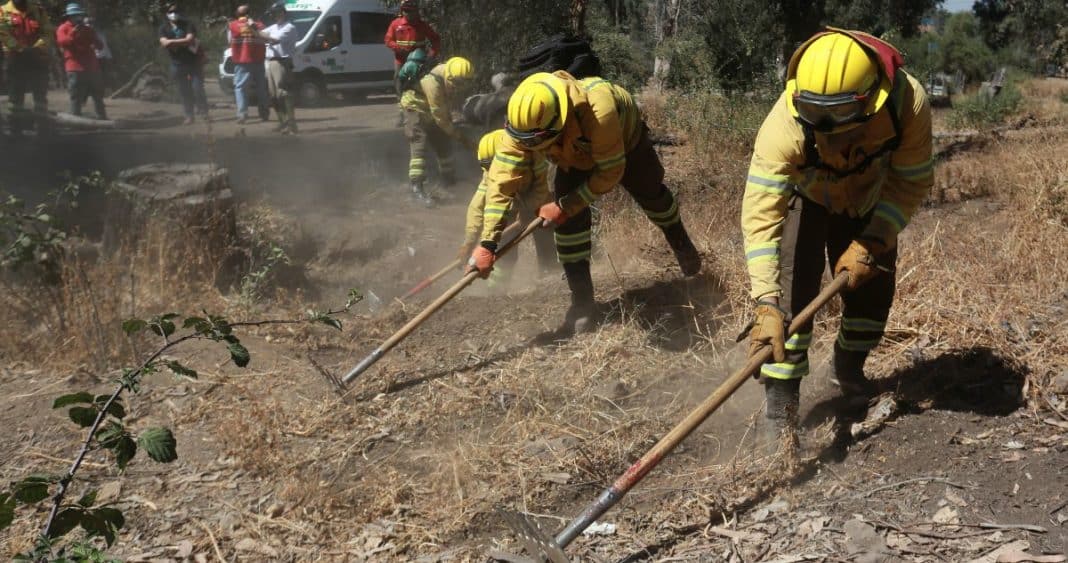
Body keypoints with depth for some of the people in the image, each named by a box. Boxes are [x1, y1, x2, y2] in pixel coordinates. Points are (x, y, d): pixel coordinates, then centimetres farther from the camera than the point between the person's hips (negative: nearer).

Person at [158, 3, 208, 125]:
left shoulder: (188, 24, -3)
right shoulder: (164, 28, 4)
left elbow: (189, 39, -17)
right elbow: (164, 43, -12)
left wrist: (172, 42, -16)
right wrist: (184, 43, -19)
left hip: (193, 61, -2)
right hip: (177, 63, 2)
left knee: (197, 88, -5)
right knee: (184, 91, 4)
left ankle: (203, 111, 13)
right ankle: (189, 115, 11)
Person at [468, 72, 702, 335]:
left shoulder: (598, 111, -50)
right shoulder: (526, 121, -37)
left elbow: (610, 172, -37)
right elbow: (501, 178, -37)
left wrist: (565, 207, -34)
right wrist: (488, 242, -42)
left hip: (625, 139, -2)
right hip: (575, 154, 2)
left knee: (651, 192, 16)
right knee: (569, 219, -14)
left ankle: (681, 244, 48)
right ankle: (582, 300, -3)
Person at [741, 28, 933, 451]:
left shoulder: (907, 104, -37)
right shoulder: (785, 124, -43)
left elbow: (912, 182, -21)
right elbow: (760, 212, -46)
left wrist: (870, 244, -32)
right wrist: (767, 306, -52)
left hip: (868, 201, 3)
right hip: (804, 198, -3)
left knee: (873, 286, 8)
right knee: (793, 294, -16)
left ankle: (847, 368, 37)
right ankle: (780, 404, -4)